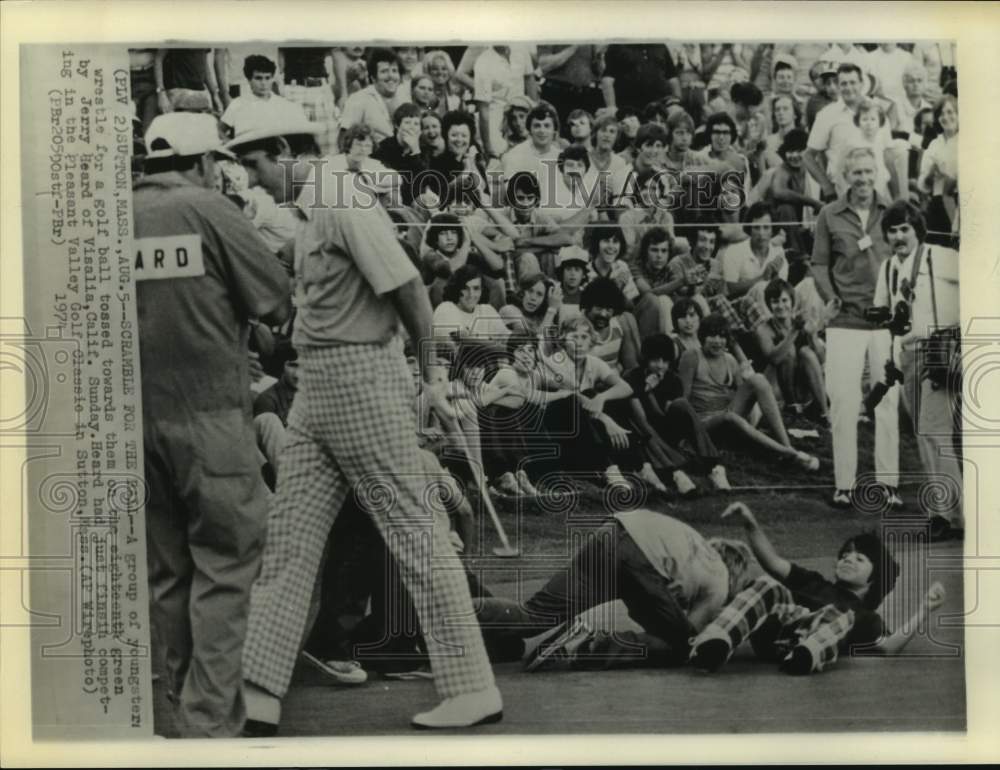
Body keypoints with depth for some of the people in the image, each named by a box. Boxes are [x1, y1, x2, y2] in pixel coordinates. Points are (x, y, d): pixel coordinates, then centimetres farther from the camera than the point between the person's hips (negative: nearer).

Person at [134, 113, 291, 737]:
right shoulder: (208, 211, -7)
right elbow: (279, 300, -5)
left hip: (138, 419, 5)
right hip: (209, 411, -5)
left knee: (168, 568, 15)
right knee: (224, 566, 2)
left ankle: (187, 698, 29)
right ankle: (212, 720, 2)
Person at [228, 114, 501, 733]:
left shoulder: (342, 201, -14)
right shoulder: (302, 211, 13)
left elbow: (409, 290, -17)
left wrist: (427, 369, -7)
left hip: (363, 380, -9)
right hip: (316, 386, 9)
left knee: (416, 535, -2)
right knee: (289, 537, 9)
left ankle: (474, 690, 10)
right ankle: (258, 697, 18)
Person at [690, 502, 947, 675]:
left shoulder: (865, 617, 33)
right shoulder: (813, 583, 42)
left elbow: (889, 647, 12)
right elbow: (774, 562, 27)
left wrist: (923, 610, 3)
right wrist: (750, 525, 14)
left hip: (814, 638, -2)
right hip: (770, 629, 2)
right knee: (769, 586, -27)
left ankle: (804, 657, -59)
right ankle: (713, 645, -52)